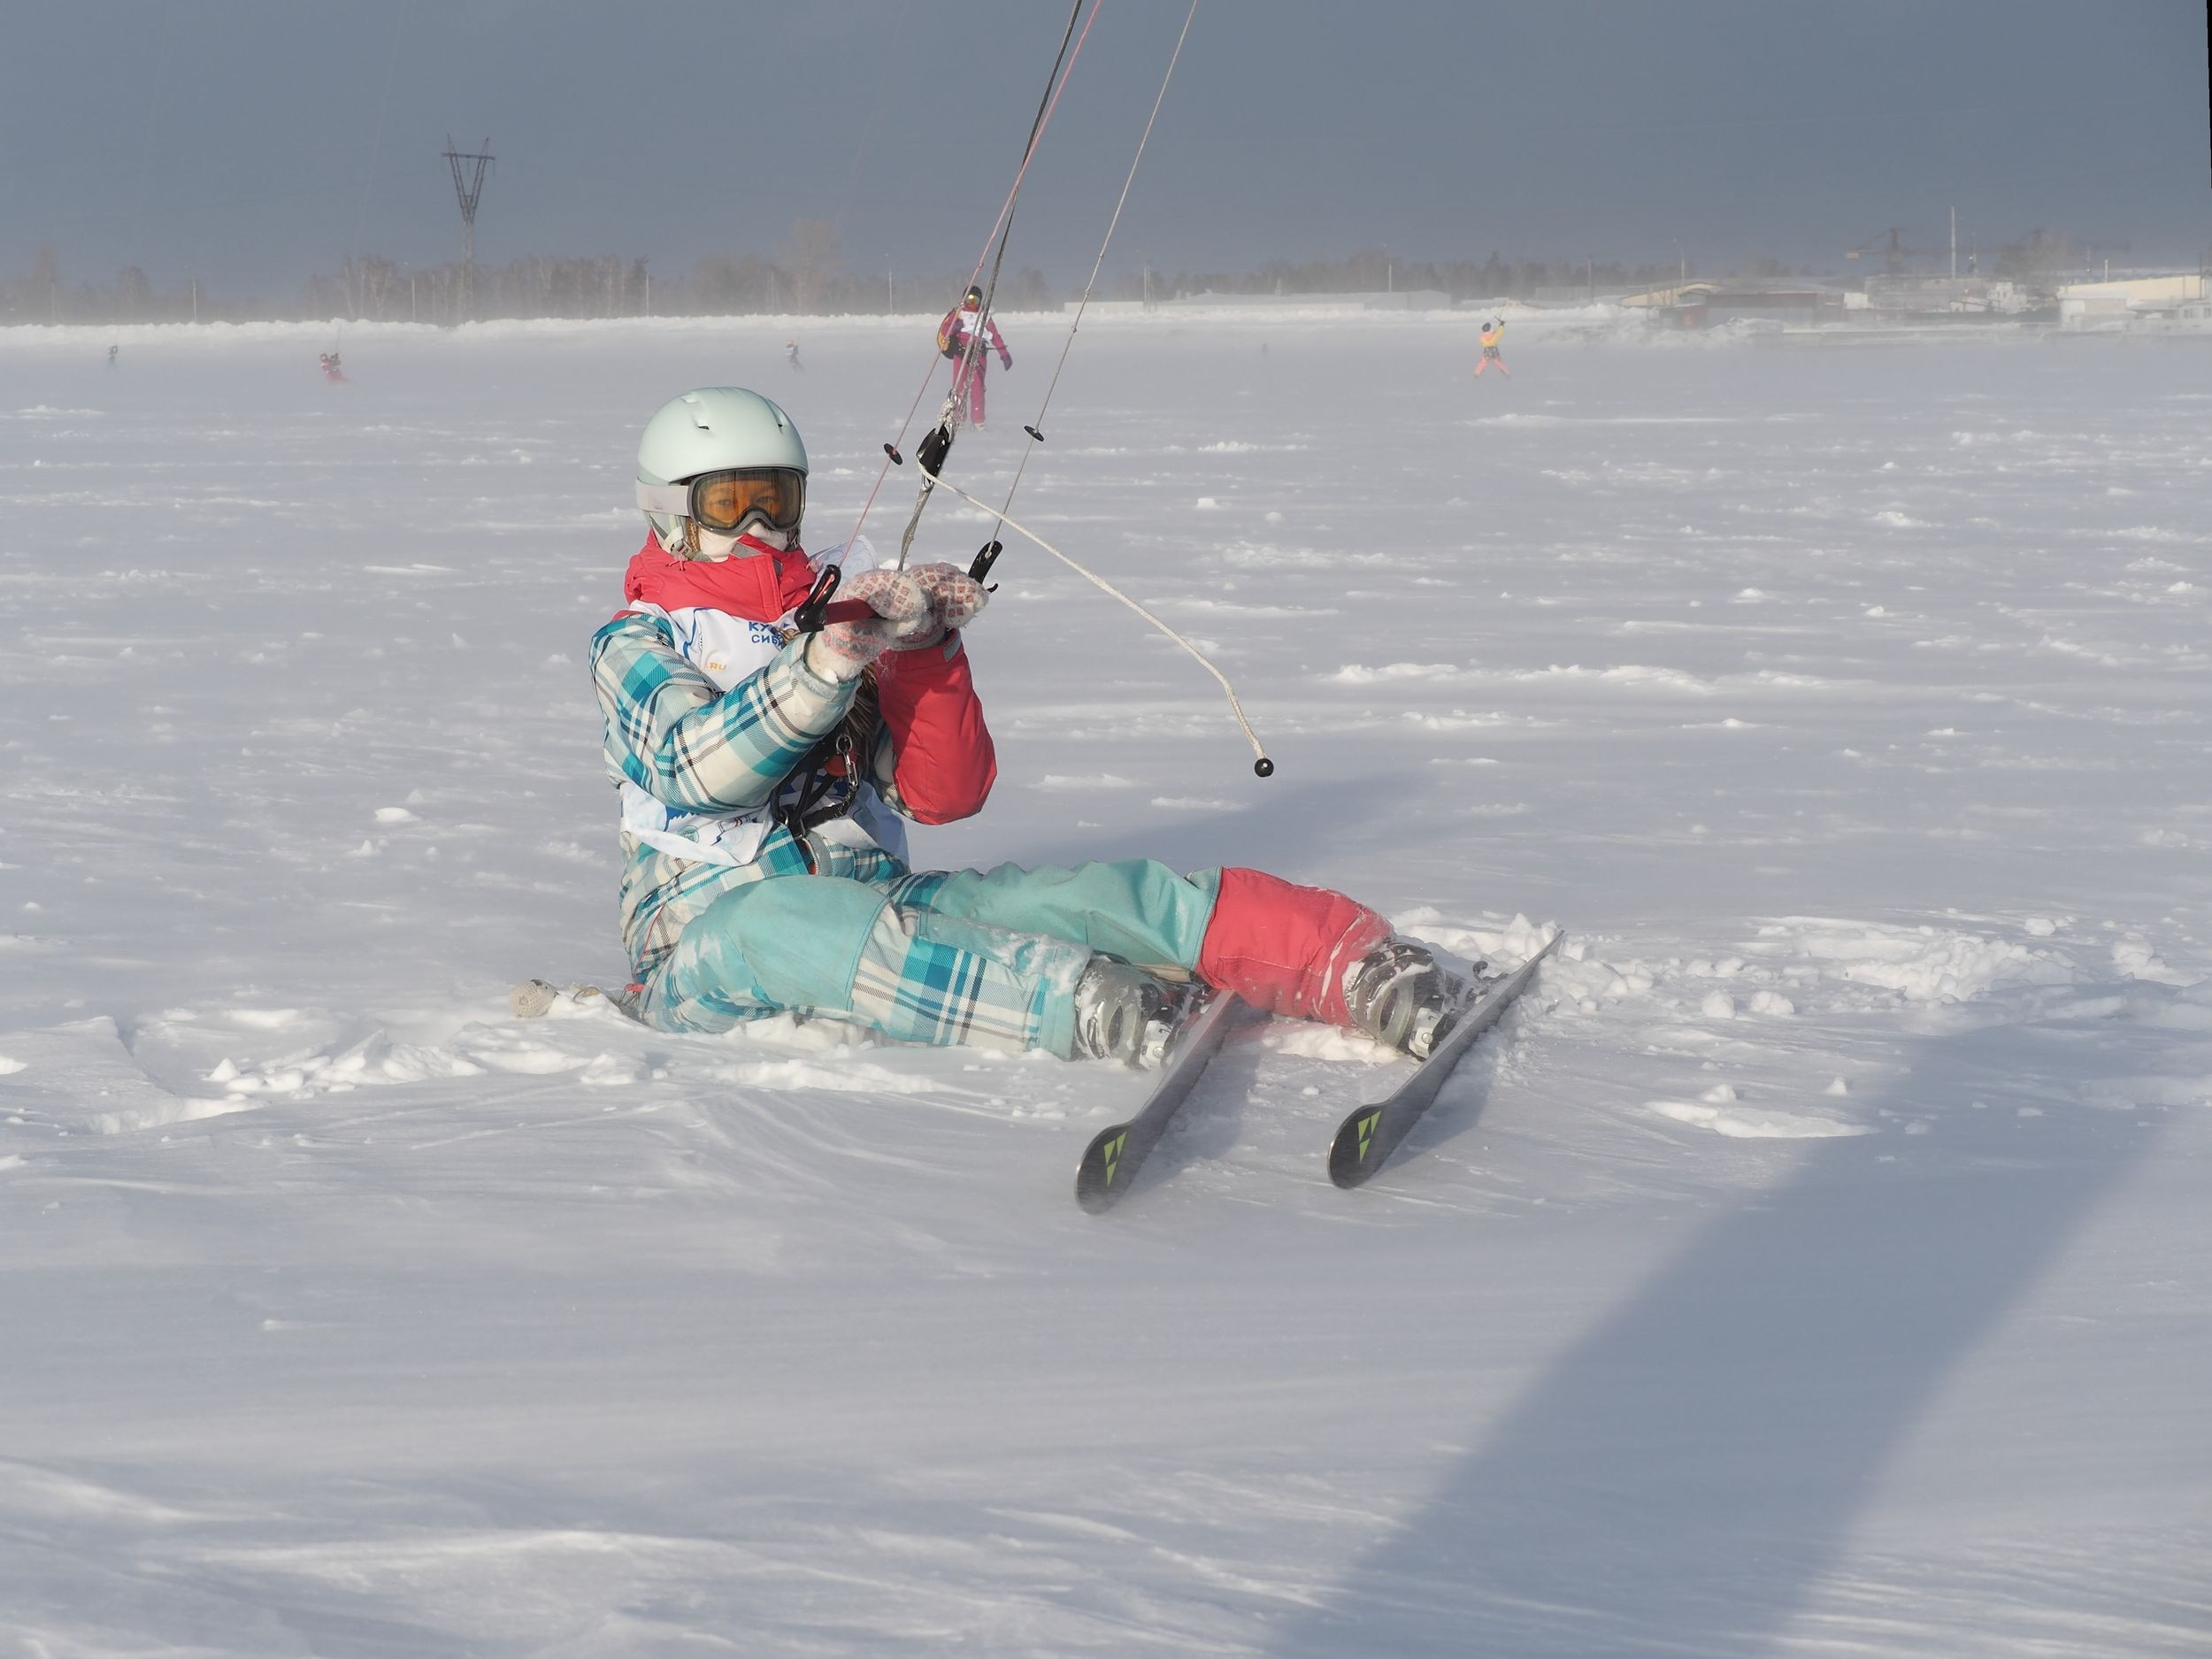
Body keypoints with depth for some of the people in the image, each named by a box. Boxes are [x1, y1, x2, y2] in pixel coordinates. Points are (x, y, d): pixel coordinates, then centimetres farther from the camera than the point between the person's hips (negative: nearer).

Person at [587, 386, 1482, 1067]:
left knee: (1102, 895, -21)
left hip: (869, 893, 4)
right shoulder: (633, 644, 7)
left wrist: (923, 652, -9)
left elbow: (945, 795, 6)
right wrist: (830, 656, -27)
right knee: (774, 922, -42)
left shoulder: (832, 621, 18)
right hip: (703, 925, -4)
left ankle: (1365, 971, -39)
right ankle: (1089, 1011, -60)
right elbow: (700, 767, -16)